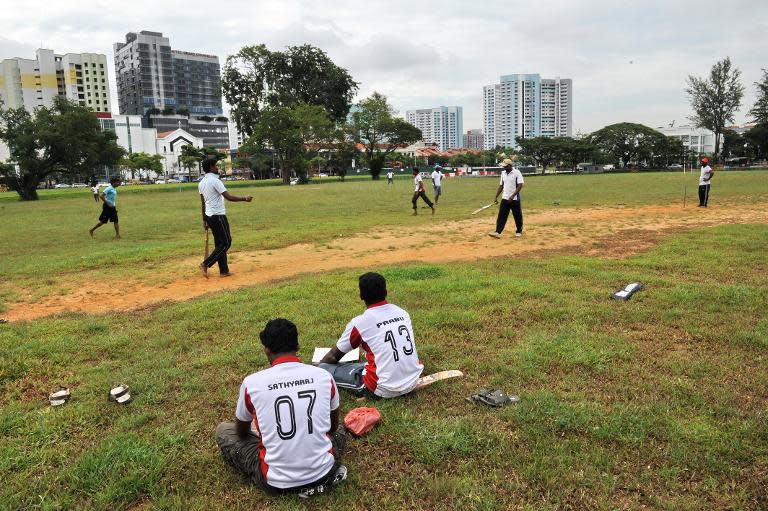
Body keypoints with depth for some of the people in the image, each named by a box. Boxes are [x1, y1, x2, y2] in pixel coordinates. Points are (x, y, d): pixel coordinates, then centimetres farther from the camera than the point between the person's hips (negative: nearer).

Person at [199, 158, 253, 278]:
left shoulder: (201, 183, 11)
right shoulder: (215, 181, -16)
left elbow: (202, 203, 15)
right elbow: (229, 197, -23)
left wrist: (204, 220, 19)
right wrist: (245, 199, -12)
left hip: (209, 216, 9)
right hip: (218, 216, -9)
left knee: (220, 243, 13)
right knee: (226, 243, -1)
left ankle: (224, 271, 14)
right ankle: (206, 264, -8)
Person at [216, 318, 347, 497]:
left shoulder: (251, 383, -10)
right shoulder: (324, 376, -5)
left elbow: (241, 433, 10)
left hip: (278, 482, -3)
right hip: (323, 471, 4)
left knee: (223, 430, 17)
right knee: (340, 431, 36)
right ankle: (327, 476, 7)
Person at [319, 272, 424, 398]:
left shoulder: (359, 322, -10)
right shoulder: (402, 312, 5)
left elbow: (333, 357, 4)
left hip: (386, 389, -5)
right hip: (413, 380, 6)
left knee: (324, 369, 1)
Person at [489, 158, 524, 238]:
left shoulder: (517, 172, -10)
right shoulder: (503, 173, 9)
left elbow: (520, 185, -16)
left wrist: (512, 196, -23)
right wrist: (496, 197, 10)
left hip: (515, 199, -5)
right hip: (505, 198, 5)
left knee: (517, 216, 7)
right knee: (501, 216, -2)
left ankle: (519, 231, 23)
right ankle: (497, 232, -6)